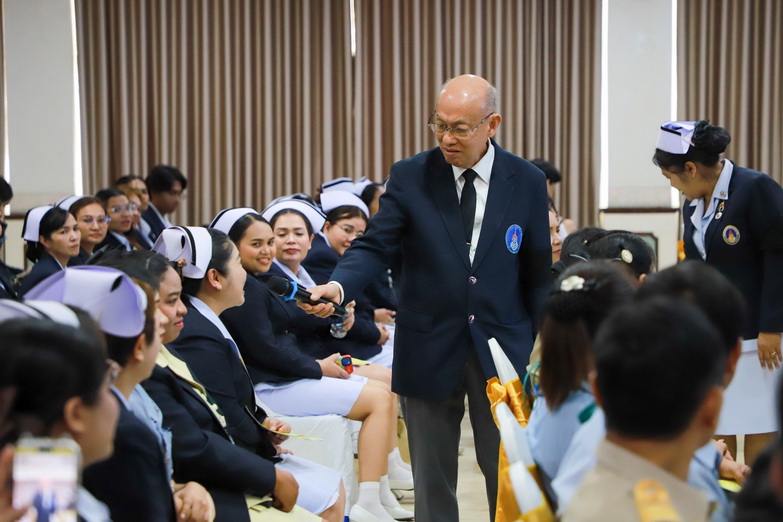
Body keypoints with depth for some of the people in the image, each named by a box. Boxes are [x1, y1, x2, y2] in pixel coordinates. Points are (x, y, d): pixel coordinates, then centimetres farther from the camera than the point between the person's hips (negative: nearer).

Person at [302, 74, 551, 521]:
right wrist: (340, 286, -27)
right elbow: (375, 247, -7)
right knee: (432, 481, 10)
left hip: (503, 350, 0)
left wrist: (546, 350, 1)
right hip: (430, 351, 0)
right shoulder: (409, 177, -3)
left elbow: (537, 275, 3)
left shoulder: (528, 182, -1)